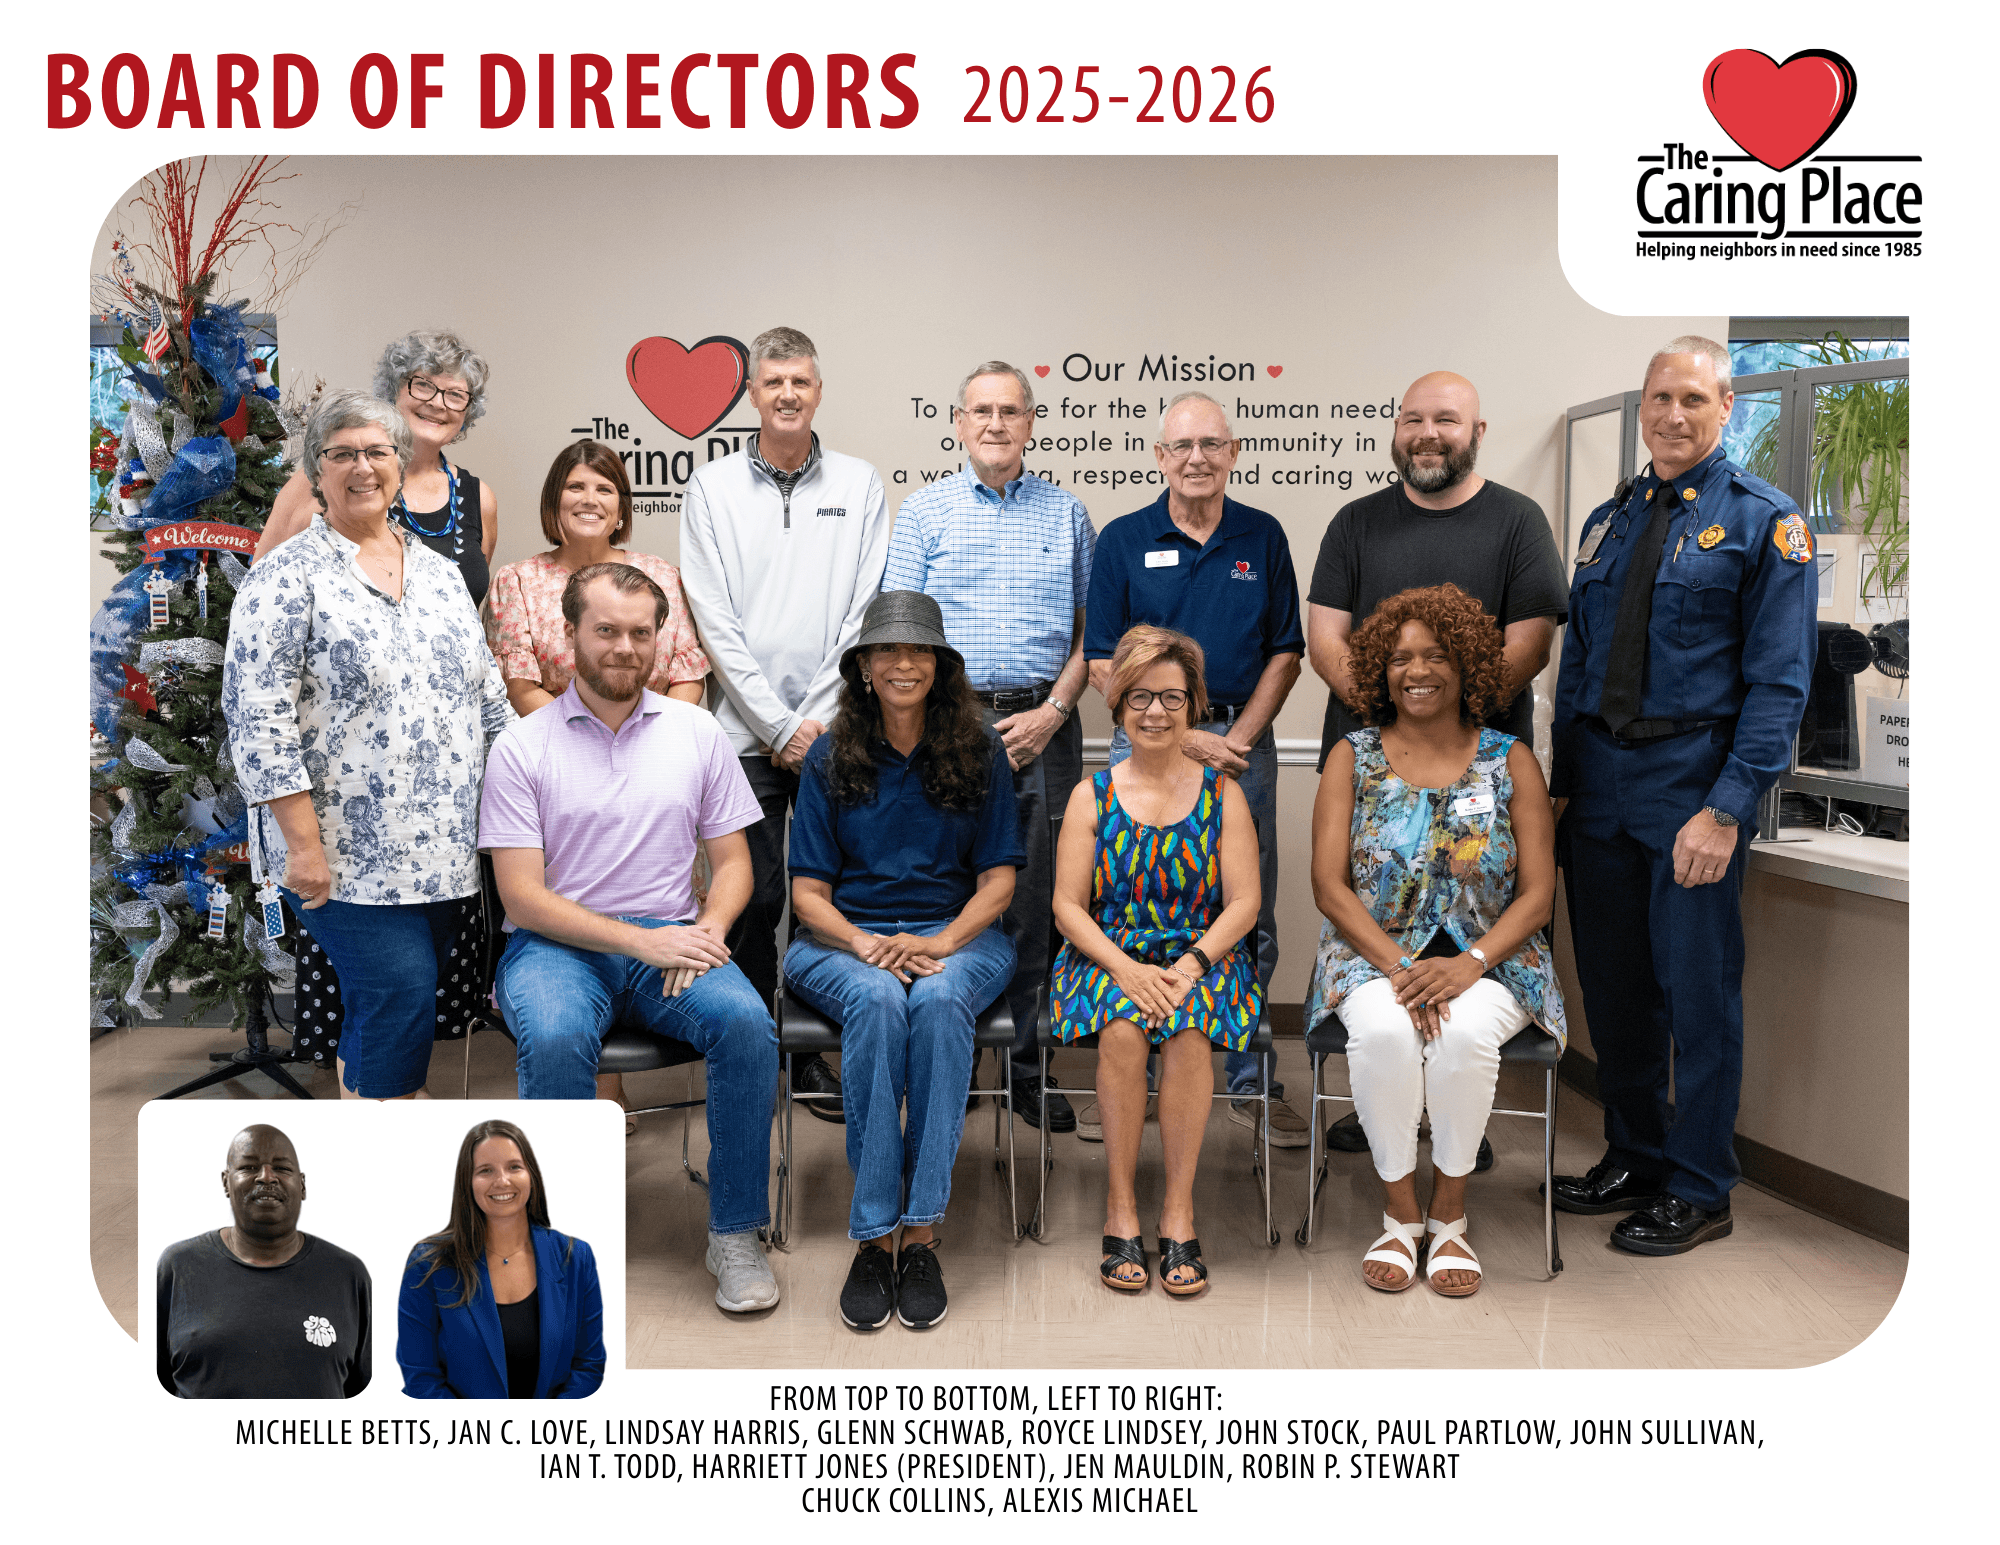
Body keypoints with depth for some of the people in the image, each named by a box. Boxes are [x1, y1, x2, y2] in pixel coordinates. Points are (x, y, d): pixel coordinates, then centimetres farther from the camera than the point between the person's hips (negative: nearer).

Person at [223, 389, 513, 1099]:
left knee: (400, 1000, 11)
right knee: (400, 989, -12)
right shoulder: (287, 577, -5)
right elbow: (259, 721, -11)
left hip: (443, 846, 6)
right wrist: (303, 843, -16)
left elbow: (488, 693, 17)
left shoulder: (437, 569, 14)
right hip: (349, 853, -6)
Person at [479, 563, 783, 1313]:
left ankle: (735, 1233, -12)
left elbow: (732, 859, 12)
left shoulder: (697, 732, 10)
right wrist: (640, 940, -17)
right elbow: (523, 896, -6)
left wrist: (708, 930, -11)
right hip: (557, 943, -2)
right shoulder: (522, 745, 1)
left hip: (670, 938, 2)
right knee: (555, 1039, -35)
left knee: (747, 1022, -28)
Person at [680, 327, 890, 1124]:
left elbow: (866, 613, 2)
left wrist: (817, 718, -7)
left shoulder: (860, 484, 8)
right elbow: (715, 621, -1)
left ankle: (814, 1053, 17)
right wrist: (779, 723, -7)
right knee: (752, 897, 2)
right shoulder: (712, 488, 5)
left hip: (835, 729, 1)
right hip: (746, 730, -1)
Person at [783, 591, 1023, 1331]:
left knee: (939, 1000, -35)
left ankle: (920, 1234, -30)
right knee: (877, 1001, -35)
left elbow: (998, 879, 3)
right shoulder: (830, 757, 6)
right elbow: (809, 891, 4)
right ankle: (872, 1237, -29)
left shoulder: (980, 751, 6)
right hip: (844, 937, 0)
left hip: (958, 934, 0)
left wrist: (939, 943, -15)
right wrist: (865, 944, -16)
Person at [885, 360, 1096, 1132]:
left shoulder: (1067, 514, 12)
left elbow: (1090, 627, 11)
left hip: (1043, 727, 1)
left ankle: (1026, 1068, 14)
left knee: (1035, 902, 4)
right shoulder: (924, 511, 7)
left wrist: (1053, 710, -3)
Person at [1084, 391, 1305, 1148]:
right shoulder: (1122, 540, 2)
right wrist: (1183, 738, -10)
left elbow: (1285, 653, 7)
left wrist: (1237, 738, -6)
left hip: (1242, 744, 1)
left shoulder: (1262, 537, 7)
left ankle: (1249, 1078, 19)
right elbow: (1104, 662, -1)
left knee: (1248, 922, 6)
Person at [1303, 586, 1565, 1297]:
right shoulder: (1352, 758, 5)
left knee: (1466, 1032, -33)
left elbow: (1537, 893, -1)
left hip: (1488, 961, 0)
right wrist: (1399, 966, -17)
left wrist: (1470, 964, -18)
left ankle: (1449, 1215, -11)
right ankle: (1400, 1214, -12)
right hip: (1374, 954, 0)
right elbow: (1329, 884, -3)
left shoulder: (1511, 762, 5)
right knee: (1383, 1032, -33)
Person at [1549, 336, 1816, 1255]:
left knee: (1698, 989, 2)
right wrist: (1560, 783, 8)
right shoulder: (1608, 521, 14)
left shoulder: (1763, 522, -3)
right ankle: (1634, 1161, 30)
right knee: (1612, 983, 12)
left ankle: (1699, 1193, 17)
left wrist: (1727, 808, -18)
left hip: (1693, 780, -5)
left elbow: (1779, 681, -9)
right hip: (1599, 781, 5)